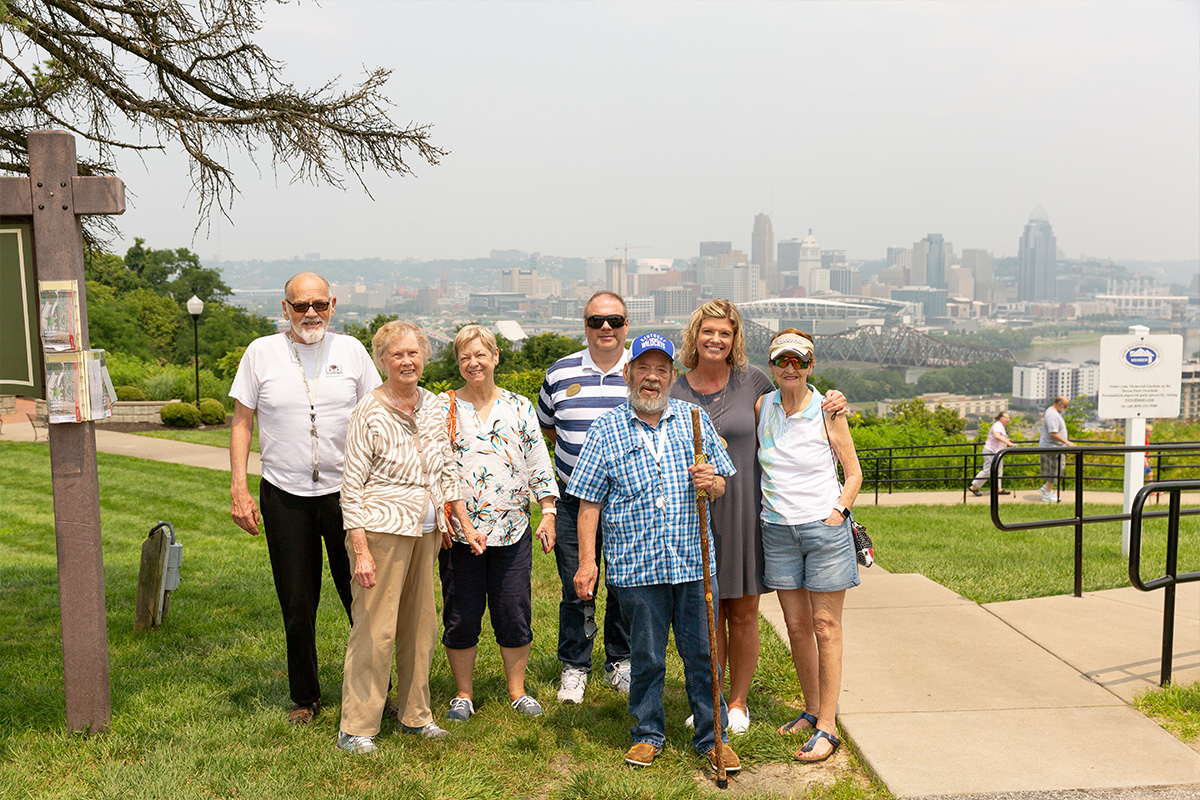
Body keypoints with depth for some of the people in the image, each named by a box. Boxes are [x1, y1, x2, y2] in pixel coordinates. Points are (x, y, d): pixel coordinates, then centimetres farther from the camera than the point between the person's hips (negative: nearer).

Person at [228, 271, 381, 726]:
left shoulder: (351, 350, 3)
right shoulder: (261, 353, 2)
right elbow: (241, 423, 5)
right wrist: (238, 490, -1)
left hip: (346, 491, 0)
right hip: (284, 495, 0)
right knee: (297, 606, 8)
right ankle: (305, 697, 23)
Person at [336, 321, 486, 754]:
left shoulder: (432, 405, 8)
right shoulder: (369, 412, -10)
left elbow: (447, 470, 16)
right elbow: (352, 487, -11)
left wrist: (466, 525, 13)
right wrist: (361, 550, -17)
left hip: (425, 529, 7)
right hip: (382, 528, -6)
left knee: (421, 624, 13)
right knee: (375, 628, -4)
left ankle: (415, 714, 27)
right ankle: (356, 728, 8)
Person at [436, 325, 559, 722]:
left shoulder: (520, 407, 7)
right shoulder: (443, 407, 3)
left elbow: (540, 464, 8)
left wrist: (548, 513, 2)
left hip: (512, 530, 1)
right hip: (458, 530, -1)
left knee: (515, 613, 5)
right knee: (460, 615, 6)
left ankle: (517, 689, 22)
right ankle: (463, 694, 22)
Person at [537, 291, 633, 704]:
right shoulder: (560, 373, 4)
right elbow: (546, 426, 18)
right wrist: (576, 455, 7)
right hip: (575, 498, 0)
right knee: (576, 589, 3)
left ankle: (620, 663, 26)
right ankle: (574, 667, 19)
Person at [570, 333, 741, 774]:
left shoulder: (695, 420, 9)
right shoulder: (606, 431, 3)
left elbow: (722, 485, 14)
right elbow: (589, 502, 3)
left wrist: (711, 482, -10)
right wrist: (587, 561, -3)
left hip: (694, 562, 2)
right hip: (636, 568, -1)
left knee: (702, 653, 7)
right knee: (646, 656, 8)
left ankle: (712, 736, 22)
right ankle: (648, 734, 26)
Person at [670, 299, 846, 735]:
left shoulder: (751, 380, 0)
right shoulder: (676, 391, 1)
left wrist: (830, 404, -3)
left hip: (744, 510, 0)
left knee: (742, 612, 8)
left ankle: (739, 701, 24)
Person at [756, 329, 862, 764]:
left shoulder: (827, 410, -5)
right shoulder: (762, 406, 3)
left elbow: (853, 472, 1)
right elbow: (755, 460, 19)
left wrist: (839, 510, -9)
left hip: (824, 526, -3)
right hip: (778, 529, 3)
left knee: (826, 626, 0)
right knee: (797, 625, 9)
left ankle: (827, 726, 5)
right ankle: (812, 709, 25)